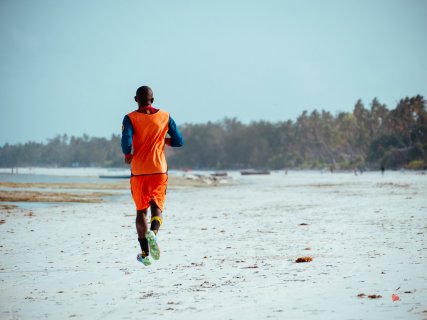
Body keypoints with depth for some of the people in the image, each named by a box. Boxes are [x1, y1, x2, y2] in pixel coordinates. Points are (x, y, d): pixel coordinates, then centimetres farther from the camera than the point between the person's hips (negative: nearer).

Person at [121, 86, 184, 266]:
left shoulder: (130, 118, -3)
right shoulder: (165, 117, 4)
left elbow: (126, 141, -18)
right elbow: (179, 142, 5)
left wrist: (127, 155, 2)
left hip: (138, 170, -1)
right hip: (159, 170, 1)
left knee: (141, 210, 11)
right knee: (157, 207, 0)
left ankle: (145, 253, 10)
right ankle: (153, 233, -34)